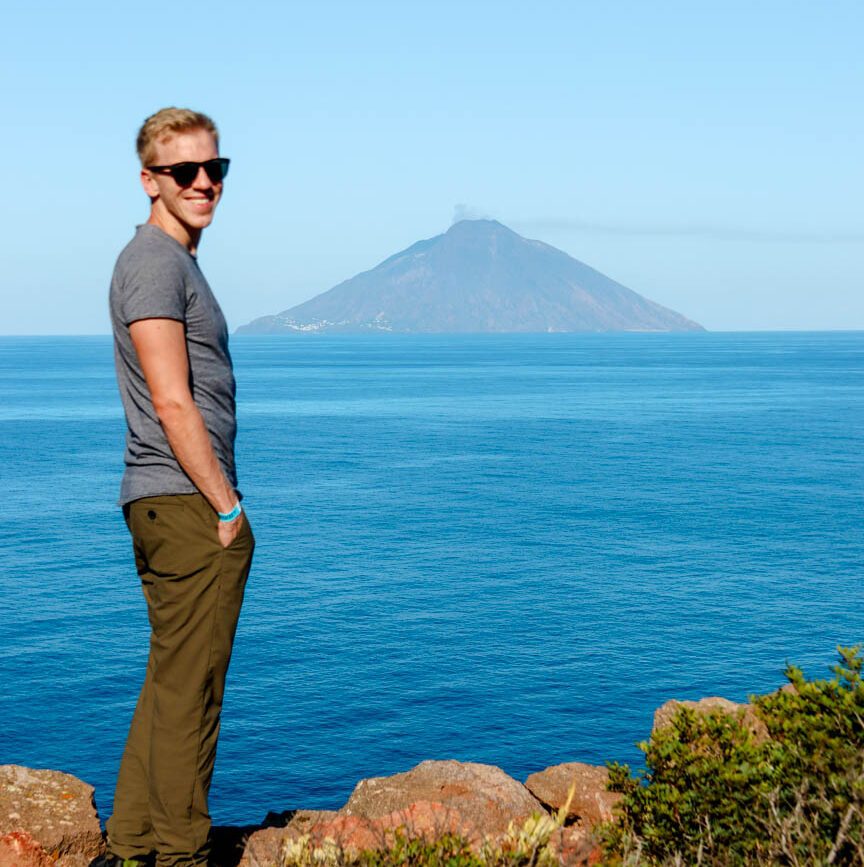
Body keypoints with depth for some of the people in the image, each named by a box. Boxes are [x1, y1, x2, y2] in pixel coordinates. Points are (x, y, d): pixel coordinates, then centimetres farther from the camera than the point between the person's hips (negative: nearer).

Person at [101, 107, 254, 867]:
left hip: (170, 507, 11)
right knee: (188, 688, -3)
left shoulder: (178, 260, 20)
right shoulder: (157, 262, -12)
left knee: (172, 682, 15)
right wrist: (227, 506, -15)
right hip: (187, 504, -11)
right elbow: (172, 403, -19)